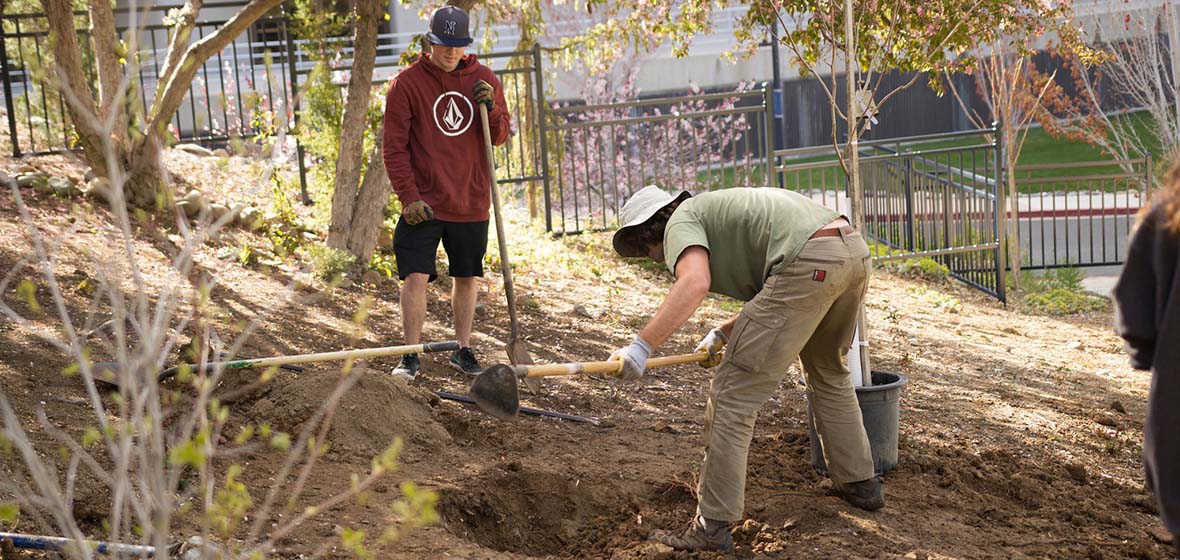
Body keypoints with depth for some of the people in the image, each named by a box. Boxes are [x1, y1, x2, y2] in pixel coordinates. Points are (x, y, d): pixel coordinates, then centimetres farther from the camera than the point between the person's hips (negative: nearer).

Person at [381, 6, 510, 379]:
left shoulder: (484, 79, 5)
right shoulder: (407, 82, -4)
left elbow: (500, 137, 8)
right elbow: (394, 146, -5)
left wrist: (491, 109, -13)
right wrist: (409, 196, -12)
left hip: (471, 203, 3)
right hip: (424, 203, -3)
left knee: (467, 277, 11)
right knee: (415, 277, -8)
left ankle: (463, 350, 25)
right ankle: (411, 356, 4)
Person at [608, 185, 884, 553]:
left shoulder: (681, 221, 7)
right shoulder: (718, 214, 33)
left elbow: (694, 282, -16)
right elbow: (768, 295, 38)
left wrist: (641, 347, -17)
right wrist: (721, 335, 43)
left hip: (808, 263, -9)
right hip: (854, 249, 10)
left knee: (734, 392, -1)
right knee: (827, 370, 33)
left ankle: (713, 526, 2)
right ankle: (859, 482, 41)